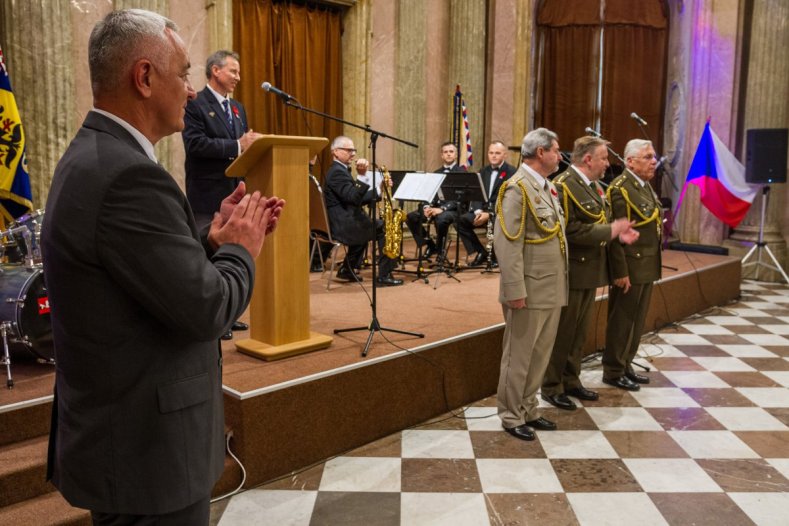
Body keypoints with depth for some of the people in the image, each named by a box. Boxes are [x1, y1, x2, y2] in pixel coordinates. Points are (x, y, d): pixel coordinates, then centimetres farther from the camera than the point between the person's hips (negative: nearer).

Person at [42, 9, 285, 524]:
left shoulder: (91, 156, 6)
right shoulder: (129, 175, -25)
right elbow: (206, 309, -25)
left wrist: (215, 239, 2)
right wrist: (241, 248, -9)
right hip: (146, 445, -9)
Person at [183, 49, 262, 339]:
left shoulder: (237, 108, 17)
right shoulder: (194, 104, -8)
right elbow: (195, 143, -20)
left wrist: (251, 143, -7)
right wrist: (237, 146, -25)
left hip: (235, 192, 8)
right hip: (208, 194, -8)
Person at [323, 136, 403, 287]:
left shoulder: (340, 170, 18)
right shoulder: (337, 172, -15)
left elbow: (357, 199, 15)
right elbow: (353, 197, -28)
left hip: (343, 221, 11)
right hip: (343, 224, -11)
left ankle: (347, 269, 28)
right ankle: (384, 276, -3)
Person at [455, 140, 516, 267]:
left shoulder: (511, 172, -5)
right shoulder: (483, 171, 16)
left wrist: (490, 214, -23)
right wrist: (478, 211, -12)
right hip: (484, 210, 6)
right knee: (461, 220, -17)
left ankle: (495, 255, -9)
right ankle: (480, 252, -3)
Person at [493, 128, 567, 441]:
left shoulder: (548, 187, 14)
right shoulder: (517, 188, -14)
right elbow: (507, 243, -20)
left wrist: (561, 285, 13)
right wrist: (515, 290, -23)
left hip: (552, 289, 9)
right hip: (530, 291, -9)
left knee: (540, 355, 16)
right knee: (519, 356, 5)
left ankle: (528, 410, 31)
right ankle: (511, 417, 19)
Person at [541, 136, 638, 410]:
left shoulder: (594, 186, 13)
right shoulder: (563, 186, -16)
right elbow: (570, 230, -25)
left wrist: (618, 231, -2)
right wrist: (610, 230, -20)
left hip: (590, 272, 9)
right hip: (571, 272, -9)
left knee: (579, 332, 17)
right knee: (562, 333, 2)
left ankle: (571, 381, 31)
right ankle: (551, 388, 16)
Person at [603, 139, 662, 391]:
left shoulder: (646, 186, 14)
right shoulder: (620, 188, -15)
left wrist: (654, 266, 15)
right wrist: (620, 272, -21)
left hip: (648, 267, 9)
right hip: (630, 268, -9)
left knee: (637, 320, 15)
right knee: (621, 321, 2)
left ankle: (626, 365, 28)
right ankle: (613, 372, 14)